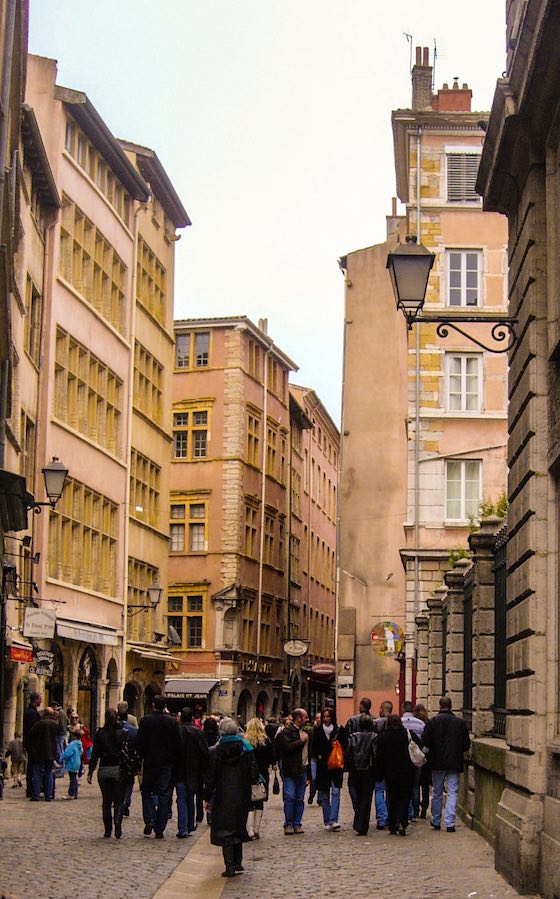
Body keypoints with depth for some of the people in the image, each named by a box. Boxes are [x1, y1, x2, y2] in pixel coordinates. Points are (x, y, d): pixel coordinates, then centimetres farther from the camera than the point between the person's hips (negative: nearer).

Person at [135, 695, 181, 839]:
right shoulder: (172, 722, -4)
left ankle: (149, 819, -6)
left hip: (150, 762, -1)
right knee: (164, 795, 4)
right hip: (166, 764, 1)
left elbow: (139, 743, -5)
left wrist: (141, 757, 9)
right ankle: (159, 830, 3)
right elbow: (177, 744, -2)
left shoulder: (145, 721, -6)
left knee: (147, 791, 15)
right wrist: (173, 759, 11)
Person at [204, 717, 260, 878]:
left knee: (225, 830, 1)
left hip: (223, 796, -3)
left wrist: (208, 798, 2)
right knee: (239, 827, 18)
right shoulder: (246, 749, -3)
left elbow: (210, 777, -6)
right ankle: (238, 863, 22)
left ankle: (230, 866, -5)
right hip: (242, 796, 3)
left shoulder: (216, 752, -8)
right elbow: (254, 775, -3)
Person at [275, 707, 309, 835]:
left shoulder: (304, 731, 15)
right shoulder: (286, 731, -9)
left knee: (300, 799, 7)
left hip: (302, 770, 7)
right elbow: (288, 747, -23)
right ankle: (288, 824, 0)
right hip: (290, 770, -7)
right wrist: (302, 741, -15)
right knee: (290, 797, -8)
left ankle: (297, 824, 13)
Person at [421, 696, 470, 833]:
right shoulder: (460, 722, -2)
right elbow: (467, 744, 1)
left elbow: (425, 741, -9)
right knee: (452, 793, 2)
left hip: (437, 762, 0)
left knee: (437, 793, 13)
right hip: (455, 762, 0)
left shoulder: (432, 721, -6)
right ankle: (450, 823, -5)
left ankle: (436, 821, 22)